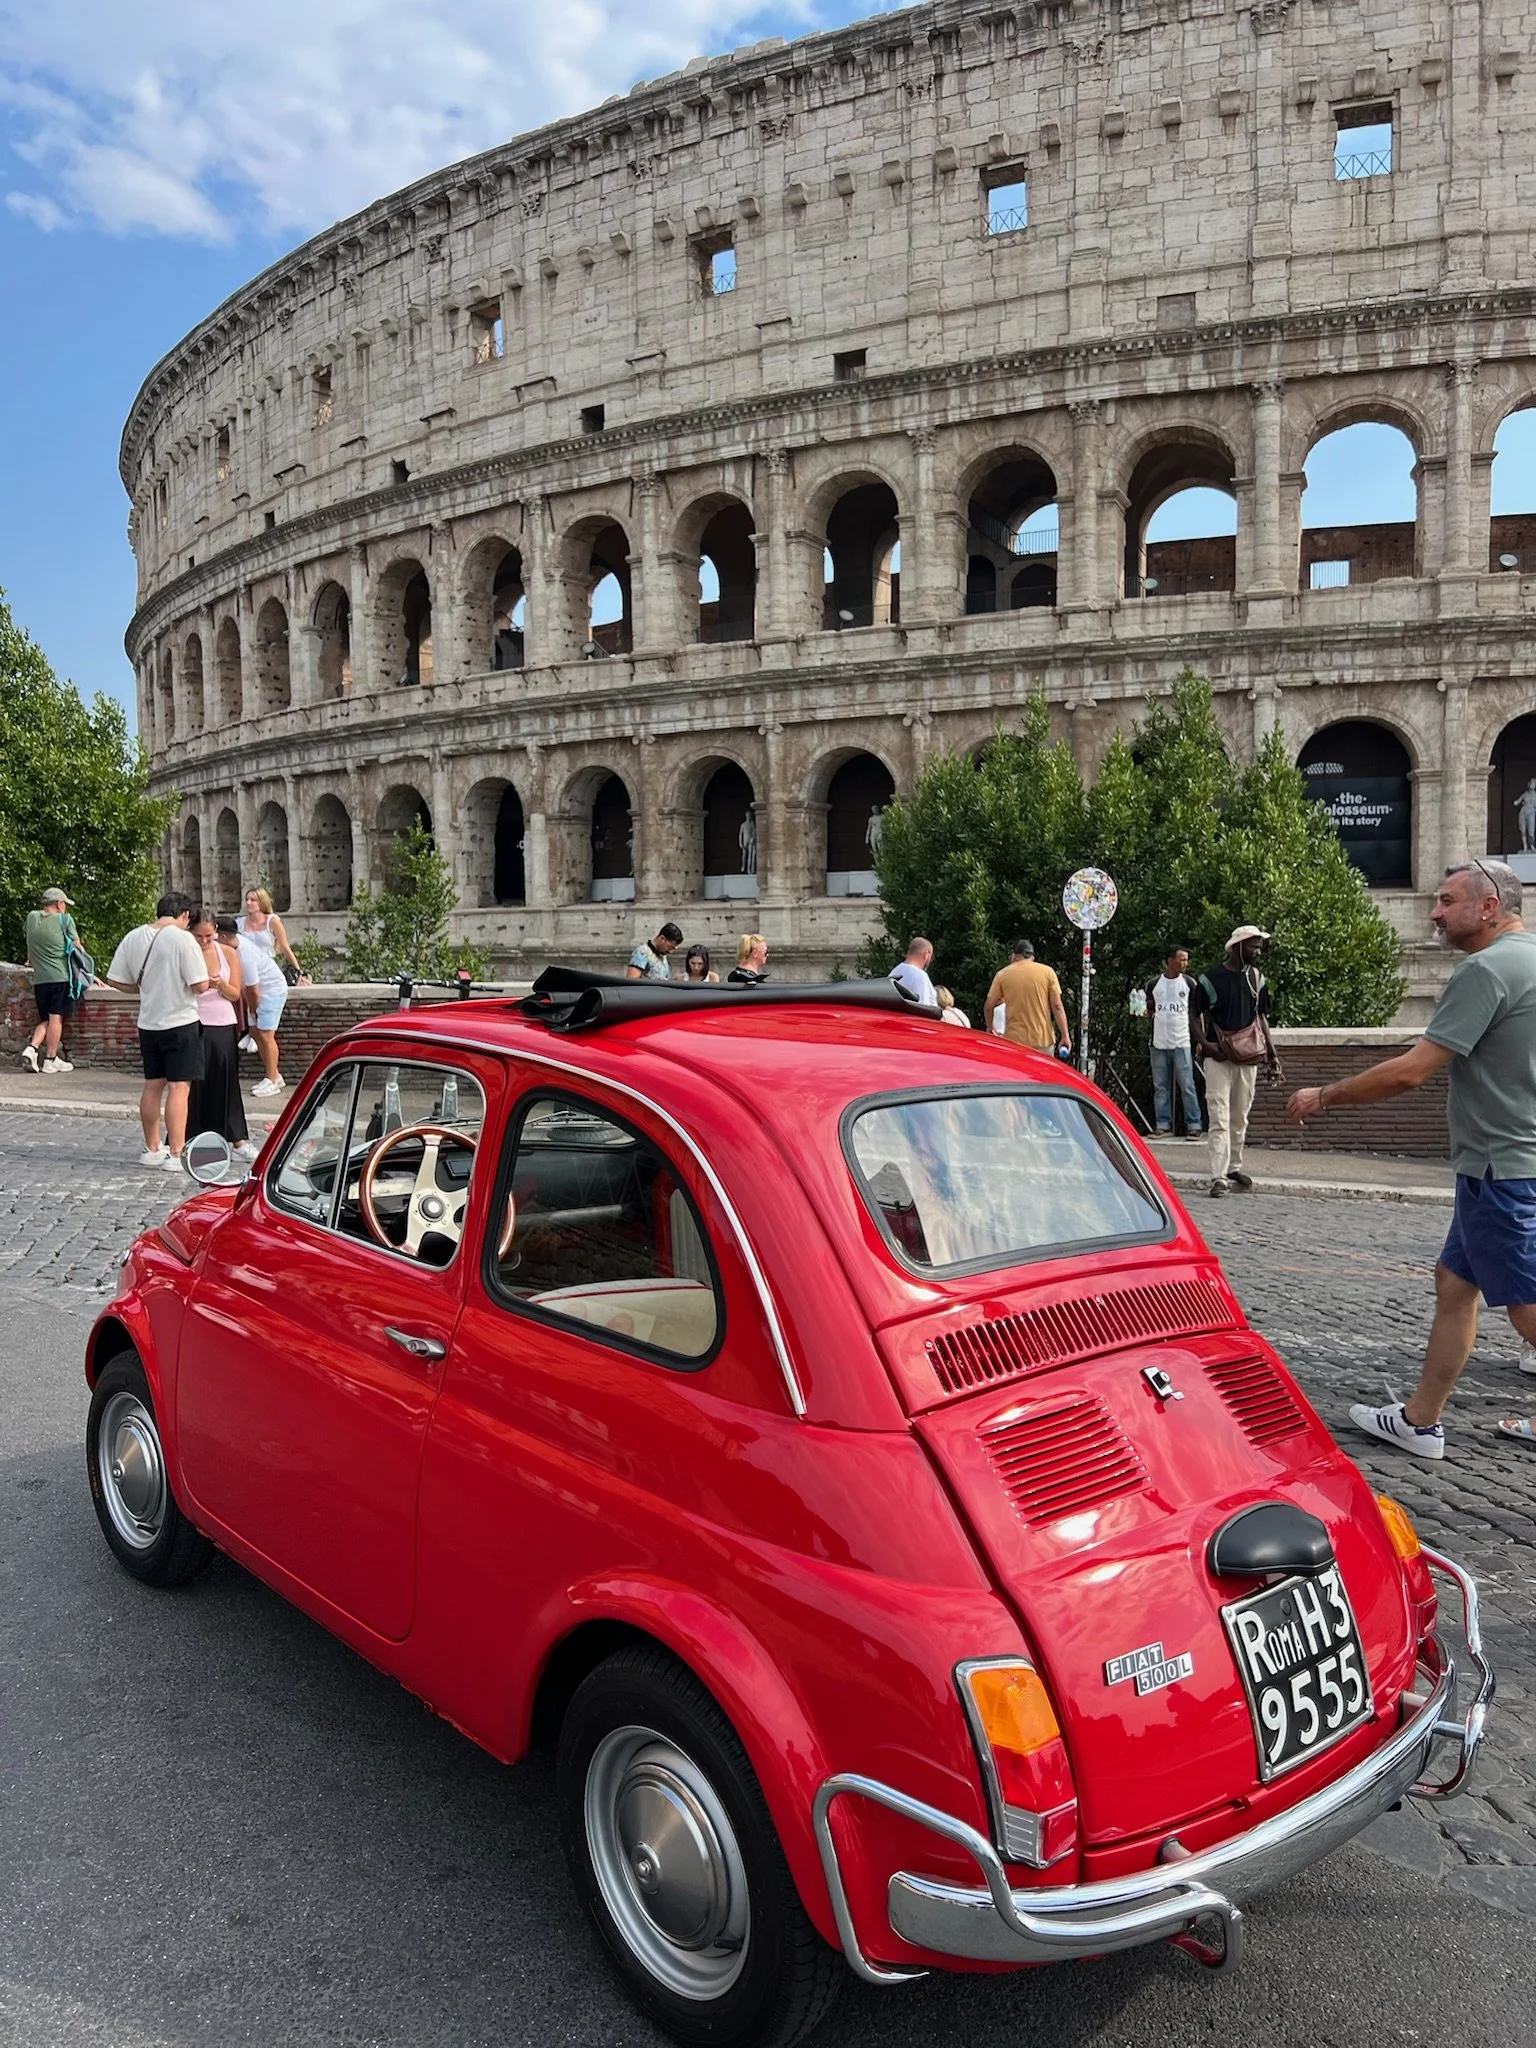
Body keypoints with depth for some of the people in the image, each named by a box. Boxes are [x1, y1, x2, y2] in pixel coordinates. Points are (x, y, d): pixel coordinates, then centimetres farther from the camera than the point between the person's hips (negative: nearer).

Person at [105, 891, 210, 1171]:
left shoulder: (133, 938, 3)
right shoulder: (182, 938, -14)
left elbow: (115, 980, 6)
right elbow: (200, 985, -17)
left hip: (148, 1023, 6)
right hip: (181, 1022, -6)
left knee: (153, 1085, 16)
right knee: (179, 1087, -5)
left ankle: (152, 1149, 27)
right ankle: (176, 1155, -7)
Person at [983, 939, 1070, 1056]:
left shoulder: (1002, 974, 2)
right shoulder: (1047, 972, 1)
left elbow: (988, 1007, 4)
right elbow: (1057, 1006, -3)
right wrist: (1065, 1035, 0)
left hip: (1014, 1040, 0)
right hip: (1042, 1039, 0)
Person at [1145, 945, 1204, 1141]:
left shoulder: (1188, 983, 4)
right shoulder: (1153, 984, 8)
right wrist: (1145, 1012, -7)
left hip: (1182, 1042, -2)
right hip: (1159, 1043, 2)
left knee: (1187, 1086, -4)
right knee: (1160, 1087, 6)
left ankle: (1194, 1125, 0)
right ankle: (1163, 1125, 12)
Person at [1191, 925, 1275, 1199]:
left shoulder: (1257, 980, 9)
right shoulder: (1211, 979, -6)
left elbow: (1260, 1017, 18)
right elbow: (1194, 1014, 0)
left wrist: (1270, 1051, 10)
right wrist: (1205, 1044, -14)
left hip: (1248, 1056, 5)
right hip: (1218, 1056, -5)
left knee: (1240, 1117, 13)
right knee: (1219, 1117, -9)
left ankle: (1234, 1168, 26)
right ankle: (1219, 1176, -12)